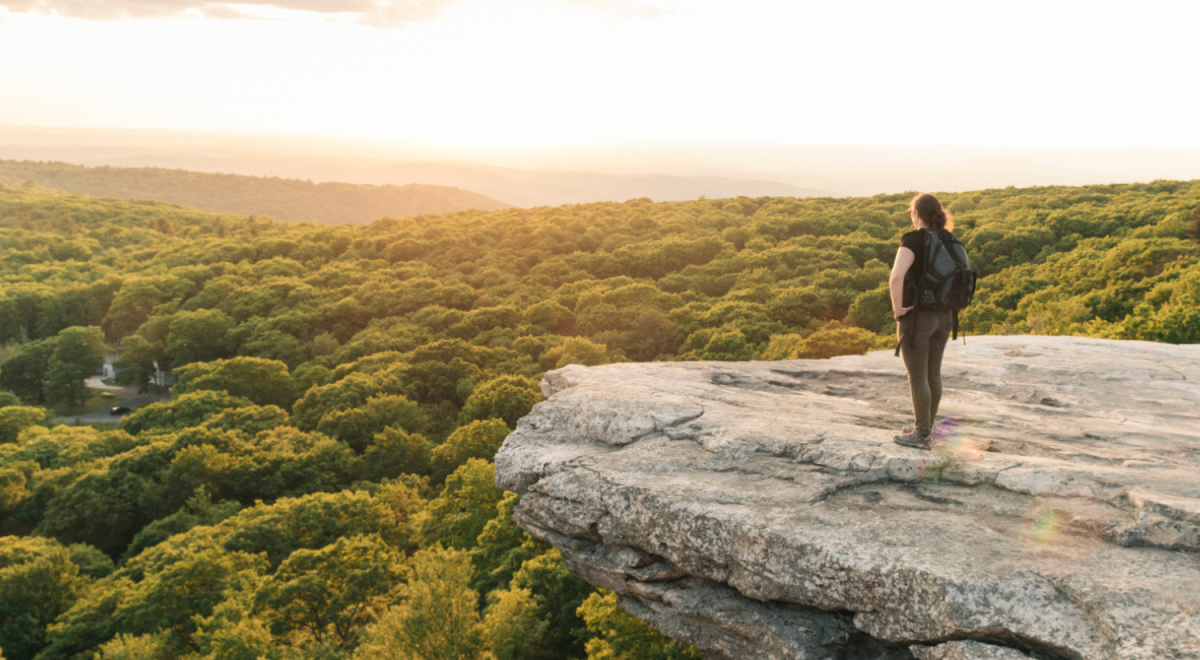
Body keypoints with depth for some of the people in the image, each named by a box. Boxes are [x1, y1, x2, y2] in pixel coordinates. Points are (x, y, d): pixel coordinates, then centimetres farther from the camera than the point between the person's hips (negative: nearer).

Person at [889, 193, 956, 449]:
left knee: (917, 378, 3)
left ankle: (921, 435, 11)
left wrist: (897, 308, -18)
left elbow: (896, 277, -32)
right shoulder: (949, 239, 5)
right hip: (942, 317, 7)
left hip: (916, 317, -7)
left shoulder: (913, 240, -19)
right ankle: (926, 427, 29)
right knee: (933, 374, 17)